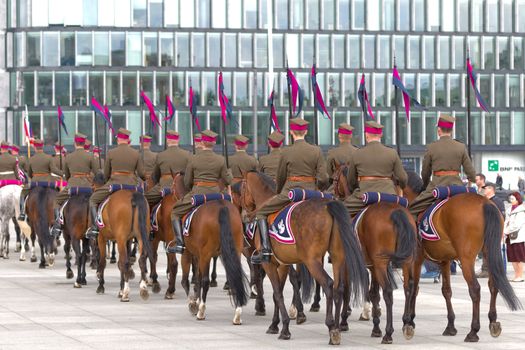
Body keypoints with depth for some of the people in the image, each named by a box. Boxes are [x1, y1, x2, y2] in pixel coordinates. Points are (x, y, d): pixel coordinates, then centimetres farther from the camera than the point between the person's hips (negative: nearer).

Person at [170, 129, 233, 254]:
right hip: (215, 193, 2)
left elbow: (187, 183, 2)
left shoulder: (193, 159, -5)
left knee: (175, 213, 13)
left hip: (197, 192, -2)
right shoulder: (220, 160, -1)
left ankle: (180, 244, 0)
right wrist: (229, 173, 27)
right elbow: (227, 181, 5)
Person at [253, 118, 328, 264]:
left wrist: (279, 194, 24)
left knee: (261, 212, 12)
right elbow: (323, 179, -5)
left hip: (289, 192, -3)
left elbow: (280, 178, 4)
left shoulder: (286, 152, -7)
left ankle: (265, 250, -3)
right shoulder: (317, 151, -2)